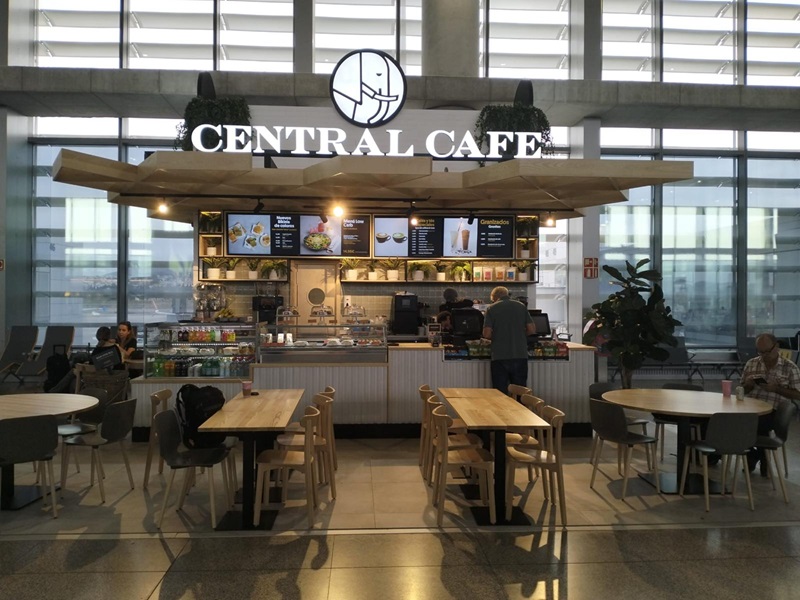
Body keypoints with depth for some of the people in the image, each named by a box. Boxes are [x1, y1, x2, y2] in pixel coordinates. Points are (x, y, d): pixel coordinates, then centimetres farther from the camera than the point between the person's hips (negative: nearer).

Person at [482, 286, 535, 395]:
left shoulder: (492, 308, -2)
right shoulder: (521, 306, 7)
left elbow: (487, 334, -9)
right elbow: (532, 330, 4)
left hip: (500, 357, -2)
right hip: (520, 356, 3)